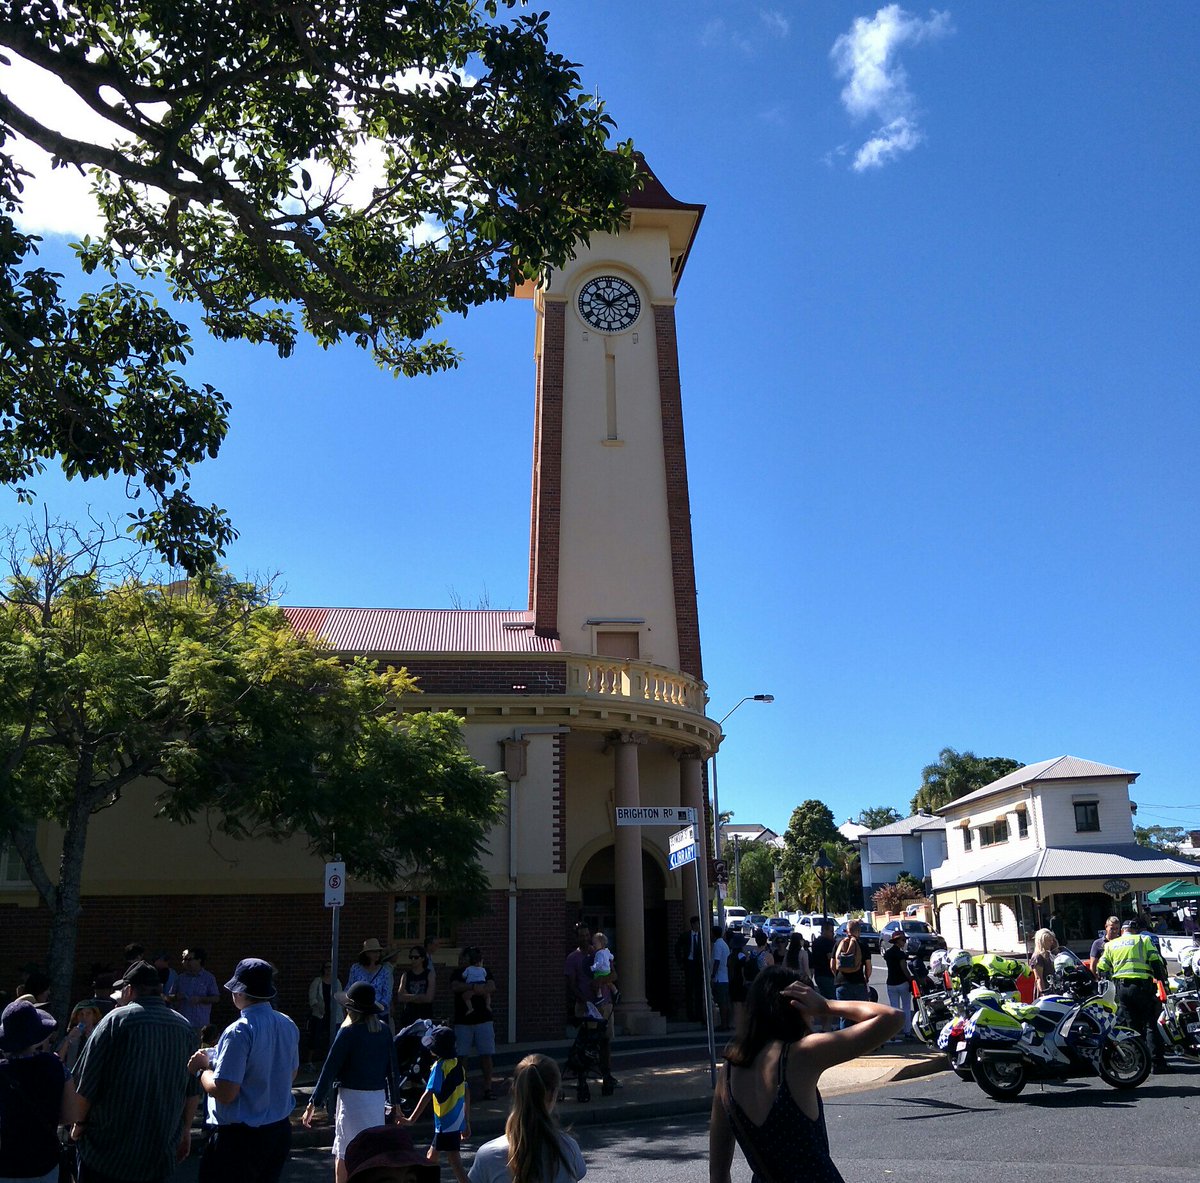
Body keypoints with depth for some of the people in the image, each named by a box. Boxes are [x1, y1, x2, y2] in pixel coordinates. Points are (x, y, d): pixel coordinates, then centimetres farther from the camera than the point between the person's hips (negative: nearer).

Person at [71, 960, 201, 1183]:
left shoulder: (116, 1020, -11)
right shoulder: (185, 1027, 1)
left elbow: (86, 1082, -10)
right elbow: (193, 1090, 7)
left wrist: (79, 1123, 6)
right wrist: (185, 1130, 20)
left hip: (107, 1149, -3)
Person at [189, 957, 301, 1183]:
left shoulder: (239, 1031, -21)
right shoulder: (288, 1025, 2)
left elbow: (224, 1092, -23)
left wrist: (202, 1068, -6)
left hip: (239, 1138, -7)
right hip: (280, 1131, 7)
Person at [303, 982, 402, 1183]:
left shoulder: (348, 1032, -11)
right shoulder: (384, 1031, 5)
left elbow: (329, 1070, -11)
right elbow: (393, 1070, 10)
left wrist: (313, 1104, -5)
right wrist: (395, 1102, 18)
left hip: (352, 1097, -6)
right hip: (378, 1098, 6)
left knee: (343, 1158, 5)